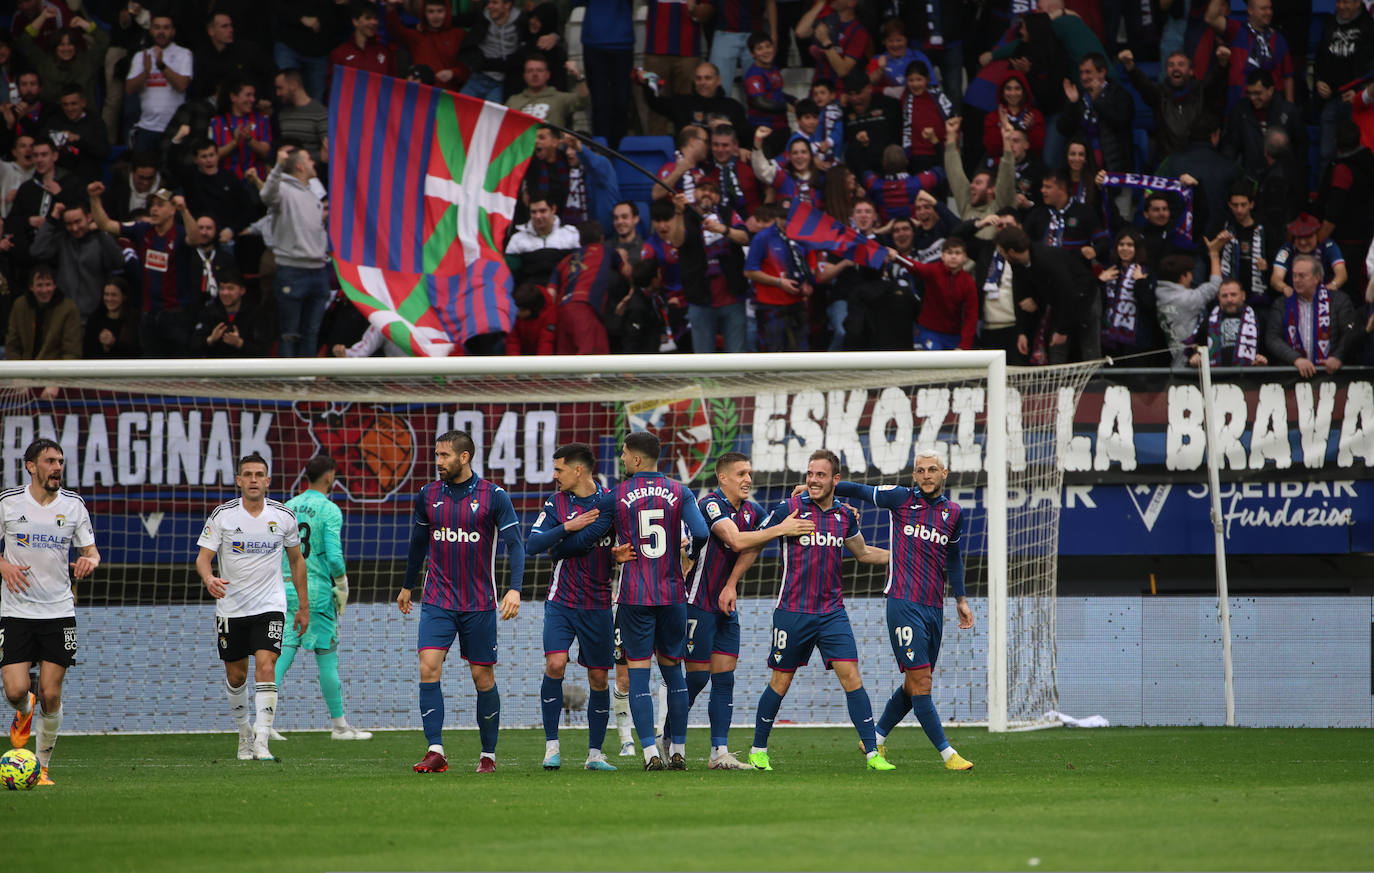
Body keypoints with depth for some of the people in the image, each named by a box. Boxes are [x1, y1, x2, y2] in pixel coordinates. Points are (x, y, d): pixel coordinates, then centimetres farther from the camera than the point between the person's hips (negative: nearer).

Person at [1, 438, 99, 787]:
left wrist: (90, 561, -14)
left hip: (59, 611, 1)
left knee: (50, 696, -2)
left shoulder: (73, 505, 3)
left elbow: (90, 551, 10)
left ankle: (42, 767, 12)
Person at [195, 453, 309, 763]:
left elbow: (296, 559, 13)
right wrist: (208, 578, -29)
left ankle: (262, 743, -21)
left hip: (270, 606, -1)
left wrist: (304, 606, 14)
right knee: (236, 676, 10)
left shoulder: (284, 516, 0)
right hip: (231, 607, 1)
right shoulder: (222, 515, -4)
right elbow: (203, 557, -5)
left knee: (265, 667, -18)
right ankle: (244, 732, 34)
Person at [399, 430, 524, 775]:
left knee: (483, 677, 4)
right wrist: (407, 586, 29)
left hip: (479, 604, -2)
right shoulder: (428, 497, 5)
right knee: (429, 668, -15)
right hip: (437, 601, 2)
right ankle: (435, 751, -16)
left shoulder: (493, 496, -5)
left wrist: (515, 589, -19)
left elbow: (515, 544, -6)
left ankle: (488, 755, 18)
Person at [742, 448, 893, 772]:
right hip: (793, 611, -3)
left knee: (850, 675, -9)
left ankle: (873, 754, -9)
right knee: (781, 681, 4)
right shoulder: (789, 509, -6)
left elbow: (863, 552, 25)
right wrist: (731, 585, -1)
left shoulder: (844, 515, 6)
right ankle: (758, 750, 22)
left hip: (832, 611, 3)